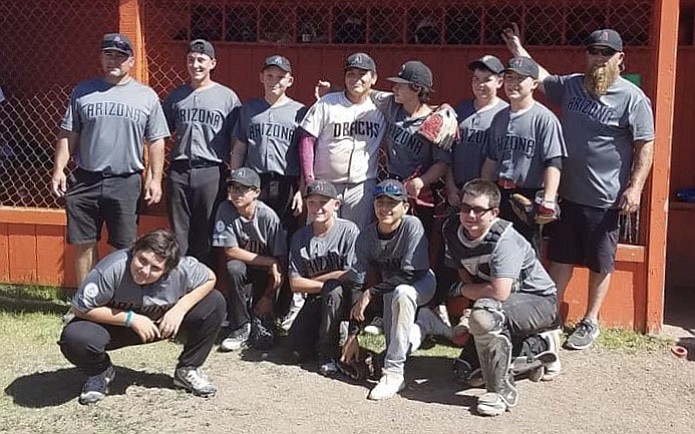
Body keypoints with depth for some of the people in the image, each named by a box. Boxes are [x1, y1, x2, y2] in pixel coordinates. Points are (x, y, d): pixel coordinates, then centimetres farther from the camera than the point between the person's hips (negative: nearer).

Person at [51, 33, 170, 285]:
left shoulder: (147, 97, 5)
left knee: (125, 248, 3)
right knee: (83, 245, 7)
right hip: (84, 181, 2)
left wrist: (155, 179, -2)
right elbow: (68, 135, 8)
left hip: (126, 183, -1)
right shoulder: (83, 91, 8)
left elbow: (156, 142, 4)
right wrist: (59, 169, -1)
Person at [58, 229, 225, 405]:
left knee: (215, 303, -15)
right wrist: (131, 319, -29)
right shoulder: (111, 269, -34)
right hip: (114, 325, -2)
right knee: (75, 338, -36)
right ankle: (100, 373, 4)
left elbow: (209, 278, -7)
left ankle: (188, 370, 6)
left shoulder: (182, 269, -26)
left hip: (159, 325, 2)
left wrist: (180, 309, -21)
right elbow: (79, 309, -25)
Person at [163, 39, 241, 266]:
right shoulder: (176, 96, 13)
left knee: (206, 233, 3)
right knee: (179, 232, 8)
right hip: (178, 171, 3)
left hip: (211, 172, -3)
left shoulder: (227, 97, 3)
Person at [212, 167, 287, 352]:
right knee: (234, 268, -32)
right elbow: (231, 251, -16)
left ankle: (261, 320, 10)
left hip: (265, 275, -1)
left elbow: (281, 260, -15)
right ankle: (241, 327, -16)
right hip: (243, 270, 1)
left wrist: (269, 297, -16)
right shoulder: (226, 209, -16)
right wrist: (270, 262, -21)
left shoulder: (268, 217, -19)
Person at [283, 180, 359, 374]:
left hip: (344, 299, -3)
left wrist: (312, 279, -11)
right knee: (297, 351, -12)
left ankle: (328, 353, -17)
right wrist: (326, 283, -18)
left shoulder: (348, 230, -13)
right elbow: (295, 284, -5)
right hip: (316, 300, 4)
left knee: (333, 289, -37)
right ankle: (328, 331, 21)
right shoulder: (300, 237, -2)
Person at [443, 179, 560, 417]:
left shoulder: (504, 239, -29)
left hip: (538, 300, -9)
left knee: (484, 314, -39)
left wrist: (463, 290, -20)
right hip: (504, 309, 9)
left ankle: (501, 390, -20)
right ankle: (538, 347, 23)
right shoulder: (453, 230, -7)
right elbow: (463, 271, 6)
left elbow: (499, 293, -38)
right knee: (466, 371, 8)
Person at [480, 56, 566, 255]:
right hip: (499, 195, 7)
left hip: (529, 197, -6)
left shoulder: (544, 118, -9)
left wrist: (548, 201, -23)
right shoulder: (499, 117, 13)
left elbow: (554, 163, -14)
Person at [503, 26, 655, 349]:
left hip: (605, 199, -4)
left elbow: (645, 147, -9)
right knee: (561, 258, 14)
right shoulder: (571, 85, 5)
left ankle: (590, 321, 24)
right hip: (567, 193, 4)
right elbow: (542, 80, 25)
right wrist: (520, 53, 20)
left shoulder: (633, 98, -9)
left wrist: (635, 188, -15)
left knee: (599, 263, 10)